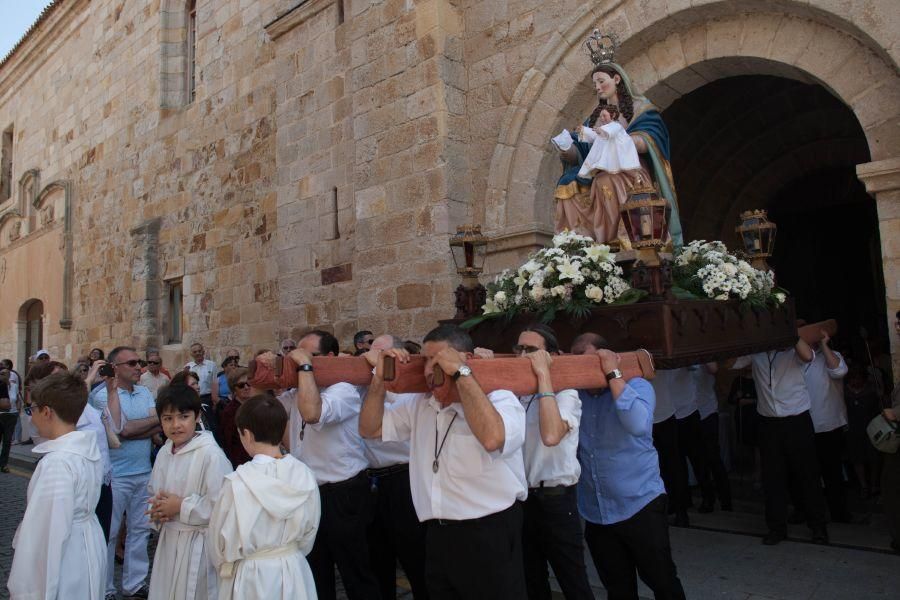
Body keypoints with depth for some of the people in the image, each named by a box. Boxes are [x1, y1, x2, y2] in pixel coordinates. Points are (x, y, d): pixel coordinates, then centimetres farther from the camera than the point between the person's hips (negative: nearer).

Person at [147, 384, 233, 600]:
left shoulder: (211, 454, -21)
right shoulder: (164, 452, 5)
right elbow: (153, 491, 19)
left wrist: (181, 507, -17)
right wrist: (158, 509, -2)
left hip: (197, 544, -7)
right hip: (169, 540, 7)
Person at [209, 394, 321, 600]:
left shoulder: (238, 482, -23)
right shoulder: (304, 475, -13)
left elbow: (221, 539, -8)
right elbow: (310, 531, 0)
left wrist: (223, 565, 13)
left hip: (252, 577, -3)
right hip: (295, 573, 3)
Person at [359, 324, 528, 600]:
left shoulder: (500, 399, -11)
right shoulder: (420, 405, 10)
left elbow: (492, 438, -32)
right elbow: (370, 428, 17)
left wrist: (460, 373, -24)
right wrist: (380, 376, 3)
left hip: (490, 535, -6)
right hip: (437, 535, 6)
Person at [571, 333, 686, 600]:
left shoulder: (636, 385, -9)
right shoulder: (576, 393, 4)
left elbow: (638, 424, -28)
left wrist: (613, 374, -24)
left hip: (640, 505, -4)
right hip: (595, 512, 4)